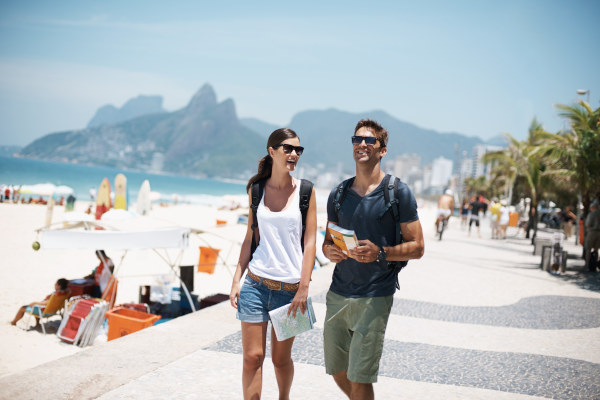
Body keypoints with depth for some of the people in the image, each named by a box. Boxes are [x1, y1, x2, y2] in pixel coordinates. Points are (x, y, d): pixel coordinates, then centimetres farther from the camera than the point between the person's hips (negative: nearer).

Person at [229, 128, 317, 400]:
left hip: (290, 288, -1)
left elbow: (310, 242, -3)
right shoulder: (256, 189, 6)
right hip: (256, 284, 1)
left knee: (281, 358, 11)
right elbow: (250, 238, 10)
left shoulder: (305, 191, 0)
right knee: (252, 357, -1)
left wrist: (304, 288, -10)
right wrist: (236, 279, 3)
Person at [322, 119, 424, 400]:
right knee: (337, 371, 14)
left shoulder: (398, 193, -4)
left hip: (374, 297, -5)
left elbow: (417, 247, -4)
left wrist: (380, 253, -21)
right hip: (338, 293, 5)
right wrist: (330, 251, -6)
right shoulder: (338, 194, 9)